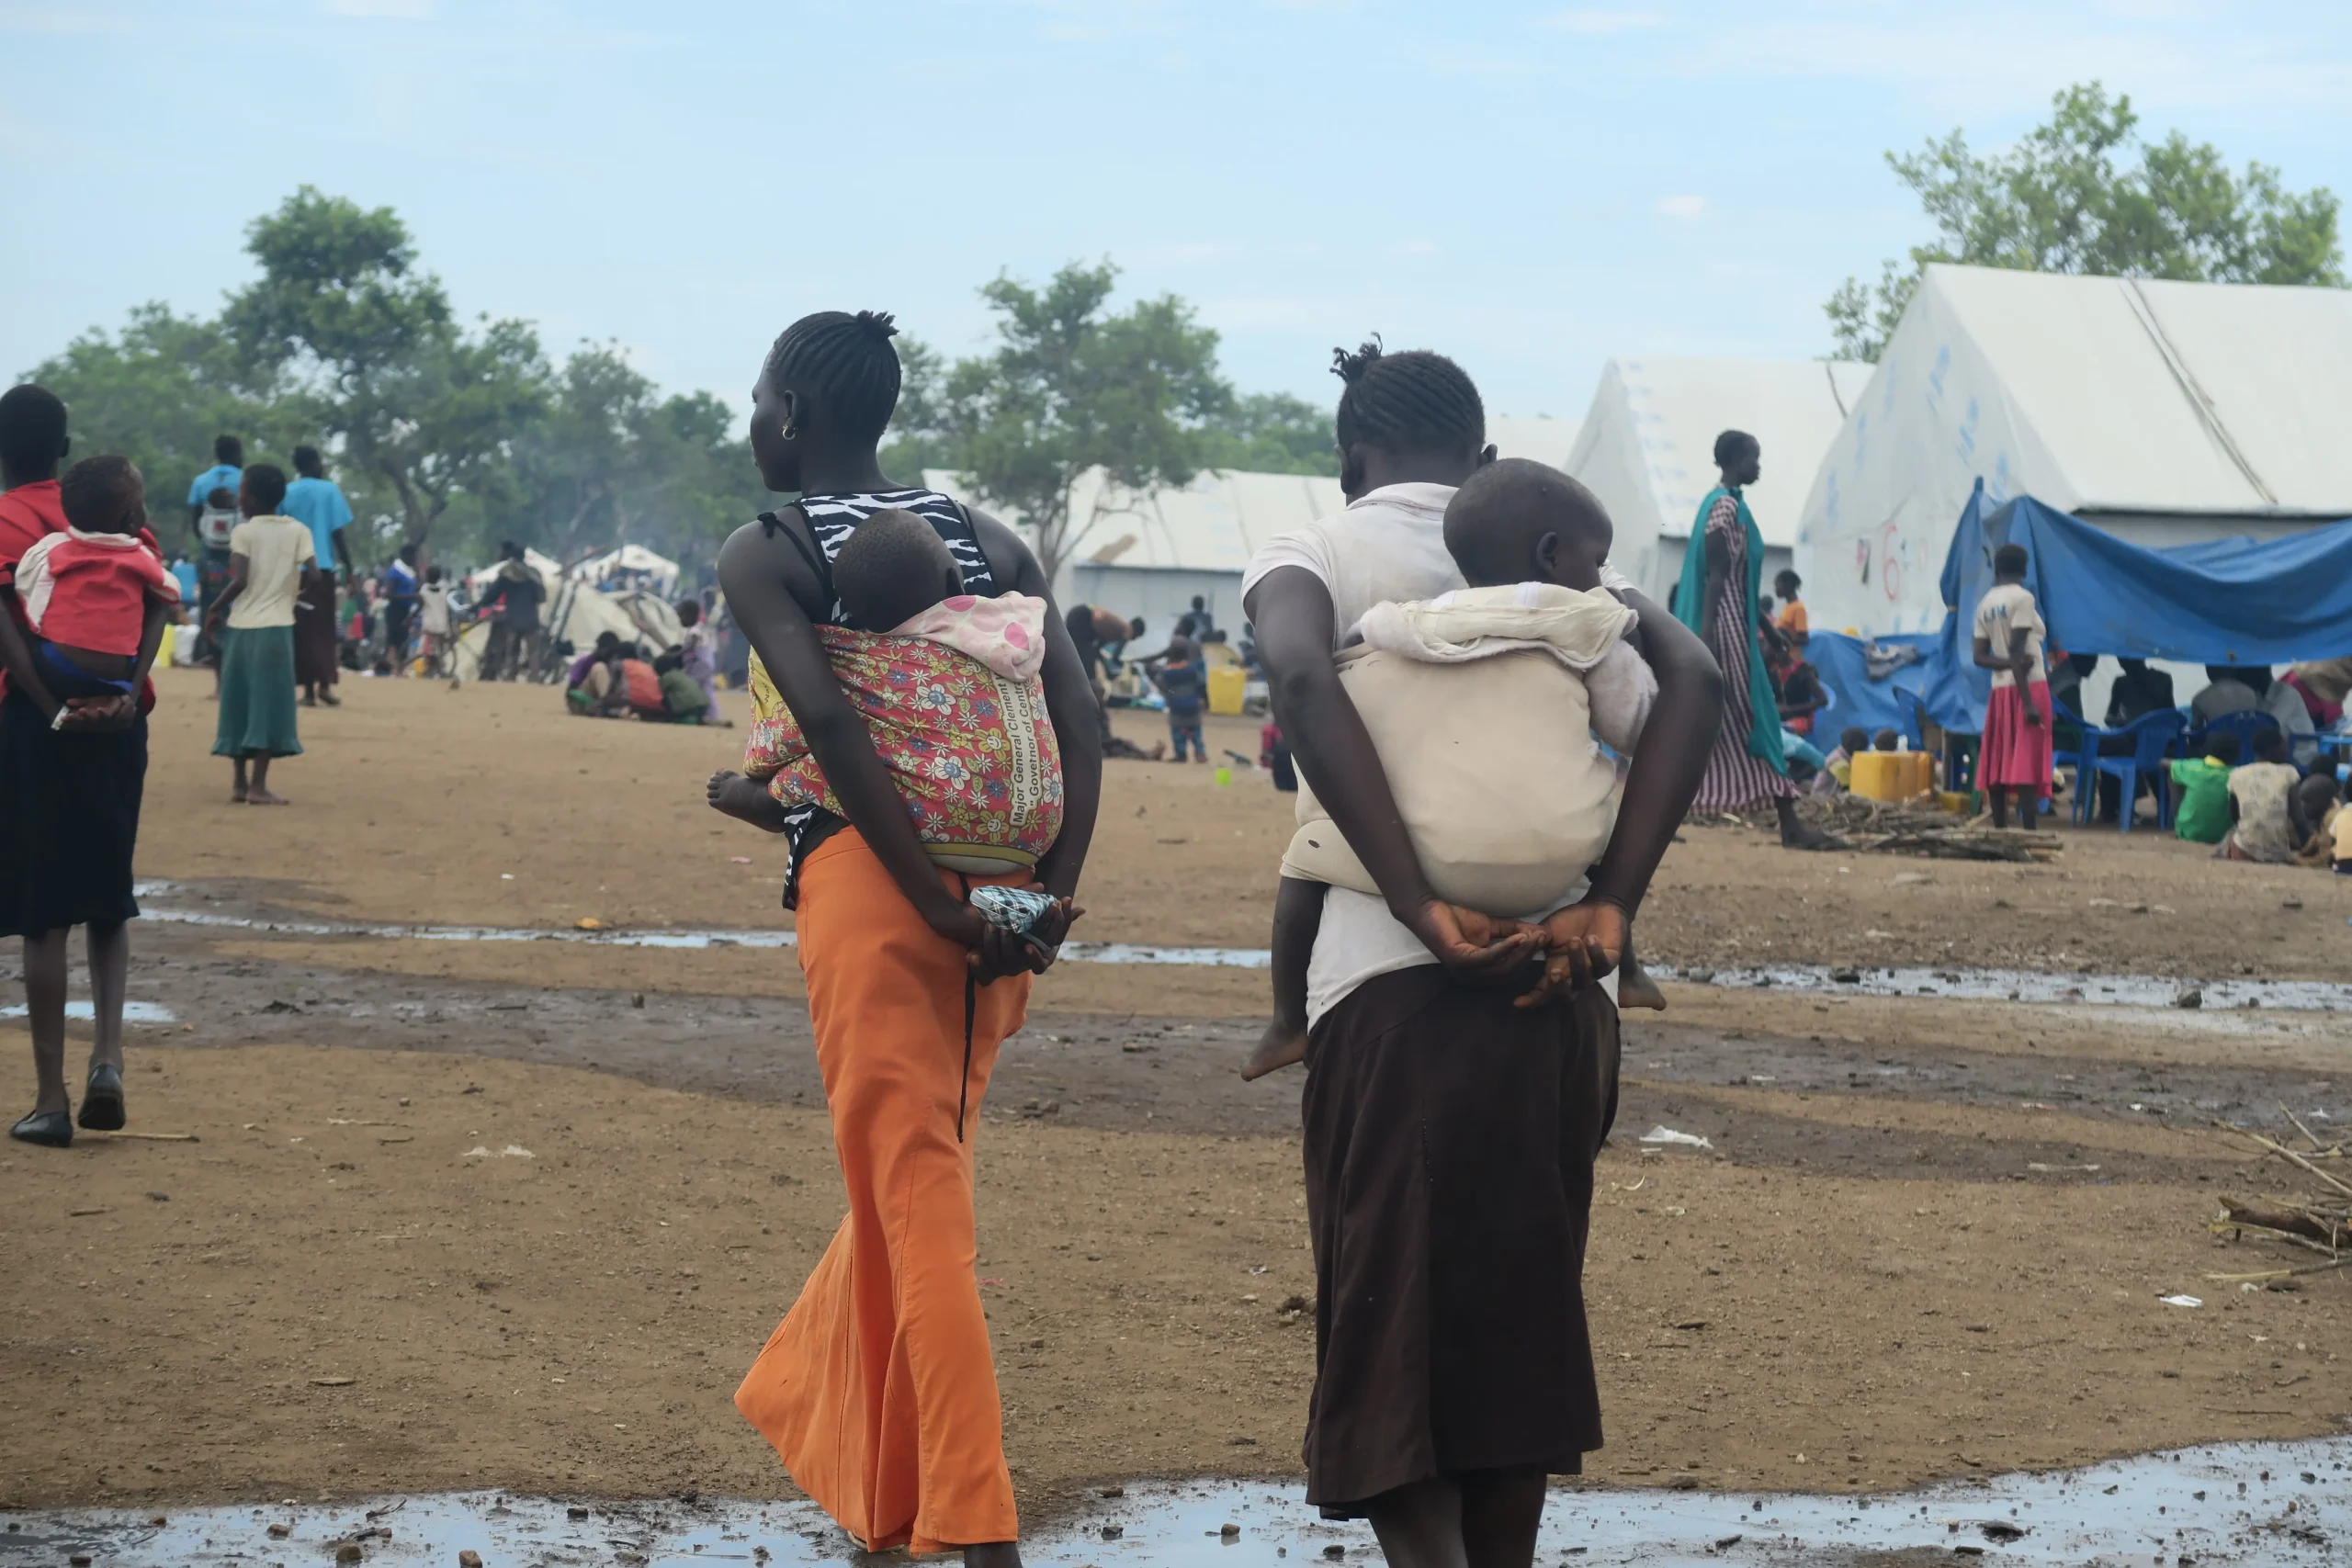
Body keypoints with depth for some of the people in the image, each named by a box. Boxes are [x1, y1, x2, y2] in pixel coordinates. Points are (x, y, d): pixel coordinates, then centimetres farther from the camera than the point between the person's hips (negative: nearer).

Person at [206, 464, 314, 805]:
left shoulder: (244, 532, -2)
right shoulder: (299, 530, 3)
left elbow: (239, 580, -13)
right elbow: (314, 579, -5)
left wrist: (216, 608, 2)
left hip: (241, 627, 0)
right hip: (277, 629, 0)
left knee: (239, 705, 10)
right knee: (268, 706, 0)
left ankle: (239, 783, 13)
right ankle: (258, 785, -6)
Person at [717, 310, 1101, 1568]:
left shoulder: (761, 554, 2)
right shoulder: (989, 542, 16)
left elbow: (829, 722, -14)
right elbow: (1076, 710, 3)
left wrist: (937, 903, -15)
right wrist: (1056, 894, -4)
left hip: (868, 877, -6)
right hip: (1005, 883, 6)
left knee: (916, 1196, -4)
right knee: (908, 1172, 20)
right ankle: (800, 1404, 39)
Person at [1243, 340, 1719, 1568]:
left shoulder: (1313, 556, 5)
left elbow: (1301, 679, -18)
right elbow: (1693, 687, -2)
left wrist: (1422, 907, -19)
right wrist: (1611, 907, -9)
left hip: (1393, 991, -4)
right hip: (1560, 994, 4)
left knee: (1389, 1328, 0)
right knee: (1522, 1313, 17)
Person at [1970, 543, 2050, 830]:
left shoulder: (1985, 603, 12)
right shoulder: (2023, 598, -8)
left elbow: (1980, 656, 4)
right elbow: (2016, 650, -17)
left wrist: (2007, 664, -11)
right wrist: (2029, 702, -19)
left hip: (2000, 689, 7)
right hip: (2029, 686, -7)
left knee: (1999, 764, 6)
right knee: (2028, 764, -11)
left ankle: (2000, 828, 6)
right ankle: (2028, 830, -18)